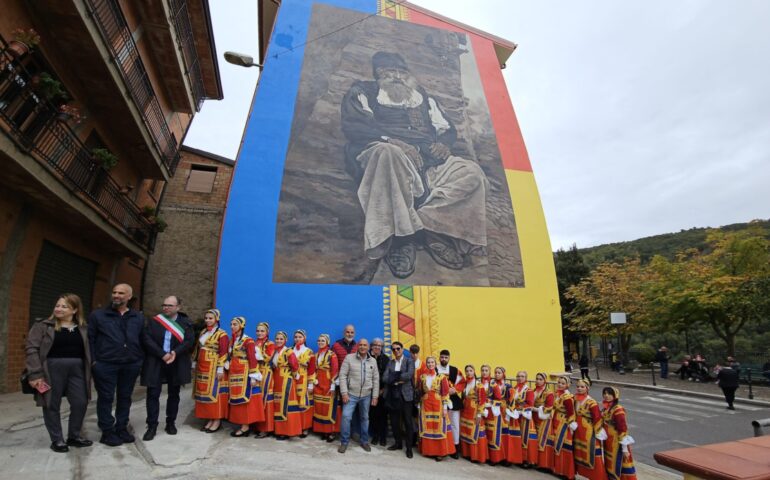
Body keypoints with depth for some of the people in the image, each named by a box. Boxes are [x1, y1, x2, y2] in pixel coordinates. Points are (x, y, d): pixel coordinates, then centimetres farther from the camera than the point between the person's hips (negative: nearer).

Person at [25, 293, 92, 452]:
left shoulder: (82, 328, 8)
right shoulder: (43, 326, -2)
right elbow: (31, 348, -7)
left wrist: (88, 372, 7)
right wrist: (35, 373, -14)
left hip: (76, 369, 3)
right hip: (52, 369, -3)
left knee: (80, 403, 5)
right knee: (52, 405, 6)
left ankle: (74, 436, 24)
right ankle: (57, 440, 21)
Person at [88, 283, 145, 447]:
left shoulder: (138, 317, 8)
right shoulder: (97, 315, 0)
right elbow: (90, 339, -1)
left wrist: (140, 359, 5)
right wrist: (93, 361, -7)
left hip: (131, 365, 3)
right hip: (105, 365, -3)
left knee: (125, 397, 12)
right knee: (106, 398, 5)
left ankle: (122, 428, 25)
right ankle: (107, 432, 17)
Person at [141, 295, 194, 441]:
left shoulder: (185, 323, 2)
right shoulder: (154, 321, 2)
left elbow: (190, 341, -6)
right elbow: (147, 339, -8)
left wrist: (175, 353, -21)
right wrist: (162, 354, -18)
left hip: (176, 364, 1)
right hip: (156, 364, 0)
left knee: (174, 394, 11)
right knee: (153, 394, 0)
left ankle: (171, 423, 24)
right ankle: (152, 426, 11)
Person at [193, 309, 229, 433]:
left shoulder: (221, 334, -10)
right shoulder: (203, 332, 12)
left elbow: (223, 353, -15)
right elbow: (197, 348, 17)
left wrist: (220, 369, -19)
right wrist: (195, 363, 14)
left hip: (213, 368, -7)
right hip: (202, 367, 7)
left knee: (214, 392, -4)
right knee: (203, 392, 9)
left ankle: (217, 420, 4)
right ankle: (210, 419, 18)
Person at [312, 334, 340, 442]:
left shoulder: (331, 354, -7)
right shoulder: (316, 355, 11)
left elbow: (335, 370, -11)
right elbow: (313, 370, 13)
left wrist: (333, 385, -14)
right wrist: (313, 382, 6)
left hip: (328, 384, -6)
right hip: (318, 384, 6)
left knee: (329, 408, -3)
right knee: (319, 408, 7)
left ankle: (331, 432, 5)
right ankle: (322, 430, 17)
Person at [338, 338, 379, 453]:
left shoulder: (373, 361, 3)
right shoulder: (349, 358, -6)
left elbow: (376, 379, 6)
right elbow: (342, 375, -8)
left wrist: (375, 396, 2)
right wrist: (344, 393, -13)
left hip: (366, 395, 3)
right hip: (351, 394, -2)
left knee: (365, 418, 13)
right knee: (346, 416, -10)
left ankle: (364, 441, 29)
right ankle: (344, 442, 8)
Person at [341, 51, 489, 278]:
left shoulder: (423, 97, 32)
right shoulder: (362, 92, 19)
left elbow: (448, 128, 26)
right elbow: (353, 125, 0)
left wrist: (443, 144, 0)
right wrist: (391, 140, -17)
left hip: (429, 160, 4)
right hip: (387, 152, -4)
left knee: (472, 174, -21)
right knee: (389, 152, -41)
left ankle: (419, 222, -30)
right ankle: (398, 235, -34)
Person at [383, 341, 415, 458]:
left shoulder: (409, 361, 0)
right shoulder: (390, 362, 10)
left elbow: (409, 375, -17)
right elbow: (385, 378, -2)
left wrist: (394, 377, -9)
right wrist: (398, 380, -17)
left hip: (405, 395, -4)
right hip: (393, 395, 4)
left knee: (407, 422, 1)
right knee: (394, 421, 11)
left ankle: (409, 447, 11)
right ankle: (398, 443, 28)